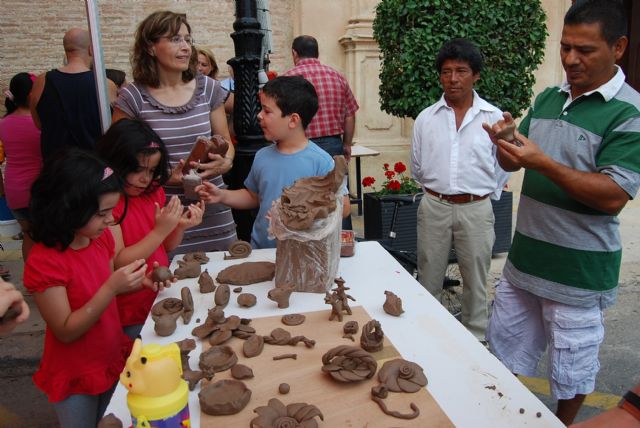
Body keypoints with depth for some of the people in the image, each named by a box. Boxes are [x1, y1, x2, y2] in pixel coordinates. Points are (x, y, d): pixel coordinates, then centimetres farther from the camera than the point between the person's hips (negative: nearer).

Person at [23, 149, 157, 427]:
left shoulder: (101, 237, -8)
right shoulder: (44, 262, -28)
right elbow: (66, 331, -24)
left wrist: (140, 281, -12)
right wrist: (112, 287, -35)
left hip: (114, 359, 6)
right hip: (74, 377, -6)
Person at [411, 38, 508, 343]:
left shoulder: (494, 118, -4)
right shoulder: (426, 118, 1)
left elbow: (502, 166, 4)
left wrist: (484, 194, 8)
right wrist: (436, 188, 13)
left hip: (476, 209, -1)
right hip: (434, 207, 2)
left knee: (475, 281, 12)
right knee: (428, 279, 13)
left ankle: (476, 338, 30)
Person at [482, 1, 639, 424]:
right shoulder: (548, 98, 5)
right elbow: (513, 164, 9)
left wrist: (543, 163, -28)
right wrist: (503, 144, -13)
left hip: (579, 269, -6)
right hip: (524, 255, 6)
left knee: (572, 368, 14)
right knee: (505, 346, 20)